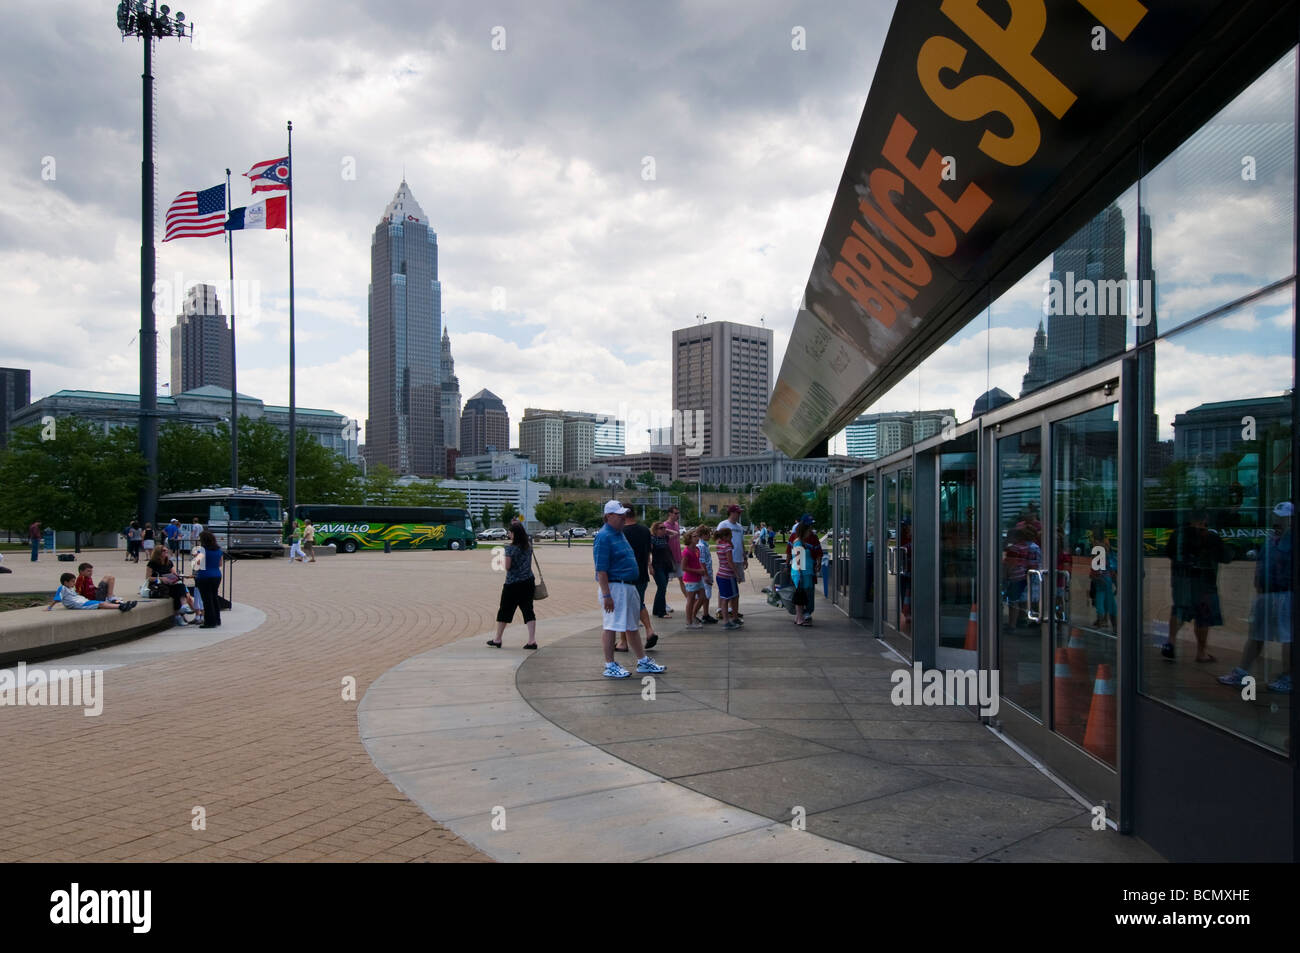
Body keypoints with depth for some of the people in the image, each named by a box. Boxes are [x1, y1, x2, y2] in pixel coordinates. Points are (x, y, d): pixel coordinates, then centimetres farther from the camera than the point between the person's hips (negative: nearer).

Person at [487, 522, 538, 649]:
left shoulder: (510, 548, -14)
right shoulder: (529, 545, 4)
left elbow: (507, 567, -15)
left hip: (512, 583, -5)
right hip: (528, 582, 5)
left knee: (504, 610, 9)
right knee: (528, 610, 5)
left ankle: (497, 640, 20)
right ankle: (532, 640, -5)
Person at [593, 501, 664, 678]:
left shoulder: (620, 534, 16)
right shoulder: (603, 537, -14)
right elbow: (601, 570, -19)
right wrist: (606, 595, -23)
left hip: (629, 586, 10)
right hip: (614, 586, -10)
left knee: (632, 626, 16)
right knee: (610, 627, -3)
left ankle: (643, 662, 24)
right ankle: (610, 666, 5)